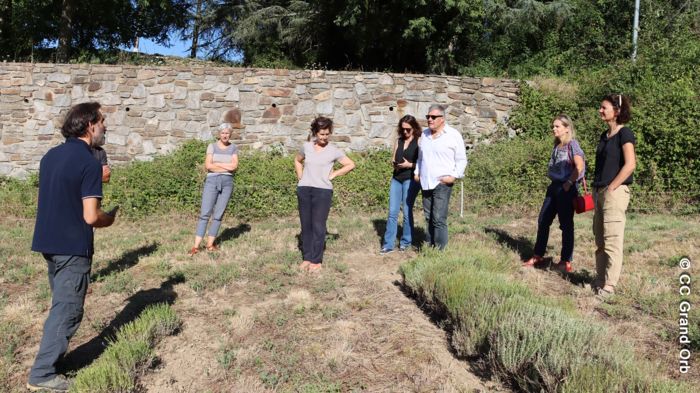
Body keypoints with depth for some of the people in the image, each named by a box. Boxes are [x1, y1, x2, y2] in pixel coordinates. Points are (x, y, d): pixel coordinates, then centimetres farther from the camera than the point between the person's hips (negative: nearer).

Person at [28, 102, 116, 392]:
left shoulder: (50, 156, 7)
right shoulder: (89, 162, -18)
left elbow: (55, 201, 15)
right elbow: (91, 217, -21)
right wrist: (110, 218, -1)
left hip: (48, 243, 8)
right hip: (72, 248, -8)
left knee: (60, 305, 23)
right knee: (67, 311, 4)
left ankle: (54, 354, 34)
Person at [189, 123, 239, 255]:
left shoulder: (234, 148, 9)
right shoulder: (212, 146, 3)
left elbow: (234, 166, -5)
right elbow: (208, 166, -9)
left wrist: (216, 164, -8)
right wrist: (227, 167, -9)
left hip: (227, 183, 2)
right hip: (212, 181, -2)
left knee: (218, 214, 1)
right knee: (205, 213, -9)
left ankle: (210, 244, 9)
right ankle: (196, 246, -11)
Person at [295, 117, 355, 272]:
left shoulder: (334, 150, -2)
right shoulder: (307, 146, 6)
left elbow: (351, 165, 4)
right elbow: (297, 161, 23)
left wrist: (333, 174, -1)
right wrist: (300, 177, 11)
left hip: (323, 190, -3)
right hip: (304, 189, 3)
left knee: (318, 226, -2)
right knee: (306, 225, 8)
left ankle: (317, 260, 7)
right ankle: (307, 257, 17)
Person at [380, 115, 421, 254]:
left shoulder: (419, 142, -2)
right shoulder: (398, 141, 14)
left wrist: (409, 165, -17)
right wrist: (395, 163, -3)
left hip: (410, 179, -5)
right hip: (396, 178, 5)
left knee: (407, 212, 1)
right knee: (392, 212, 0)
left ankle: (406, 242, 15)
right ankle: (388, 244, 2)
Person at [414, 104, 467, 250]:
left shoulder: (453, 135, -3)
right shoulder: (424, 134, 15)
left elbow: (461, 160, -1)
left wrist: (454, 176, -11)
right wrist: (417, 172, 15)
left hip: (442, 183, -6)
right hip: (425, 183, 6)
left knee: (439, 219, -11)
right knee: (428, 218, 10)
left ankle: (439, 250, -6)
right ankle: (429, 246, 18)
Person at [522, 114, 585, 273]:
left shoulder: (572, 144, -10)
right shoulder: (556, 146, 13)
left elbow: (579, 167, -19)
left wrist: (569, 184, -17)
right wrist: (554, 183, 11)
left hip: (566, 189, -8)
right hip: (553, 187, 8)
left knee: (566, 224, 0)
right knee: (543, 221, 9)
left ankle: (566, 261, 9)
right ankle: (538, 256, 20)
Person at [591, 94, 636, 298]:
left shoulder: (624, 133, -8)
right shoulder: (604, 135, 15)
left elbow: (630, 164, -15)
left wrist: (611, 188, -15)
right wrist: (596, 189, 11)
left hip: (615, 192, -8)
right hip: (600, 192, 8)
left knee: (612, 241, -5)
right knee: (599, 240, 12)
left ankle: (609, 286, 1)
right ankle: (600, 279, 20)